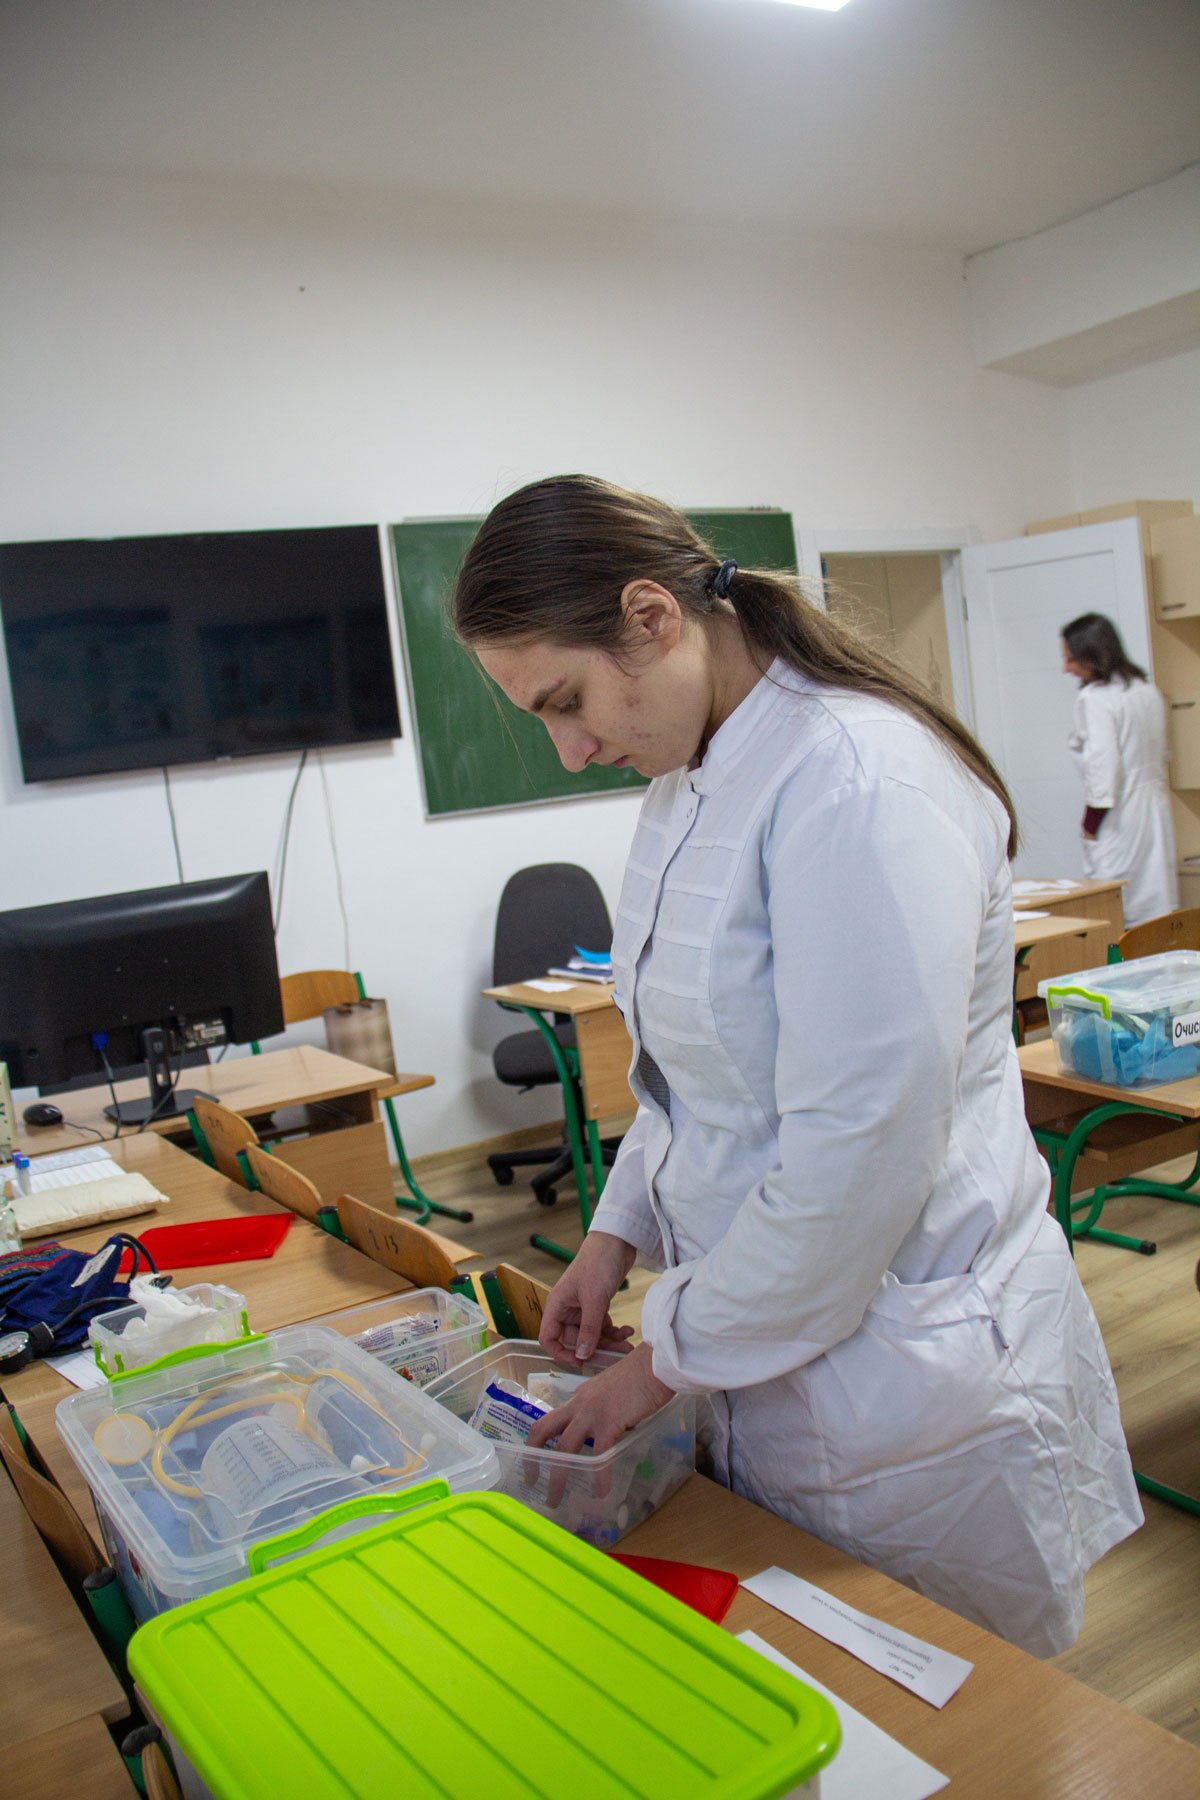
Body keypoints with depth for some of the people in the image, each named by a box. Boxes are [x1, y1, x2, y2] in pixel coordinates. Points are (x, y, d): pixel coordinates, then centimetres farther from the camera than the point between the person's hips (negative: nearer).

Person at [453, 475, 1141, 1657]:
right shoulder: (688, 784, 7)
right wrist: (619, 1231, 8)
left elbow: (860, 1151, -26)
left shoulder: (857, 783, -24)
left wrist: (667, 1361, -15)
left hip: (907, 1369, -8)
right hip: (769, 1344, 8)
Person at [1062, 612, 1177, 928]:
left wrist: (1090, 824, -11)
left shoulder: (1094, 697, -13)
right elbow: (1161, 755, 18)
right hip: (1156, 806, 8)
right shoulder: (1147, 689, 12)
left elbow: (1103, 764, -18)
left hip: (1118, 816, -8)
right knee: (1157, 905, 9)